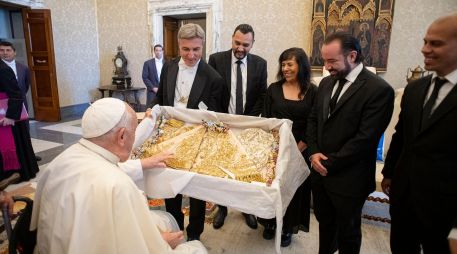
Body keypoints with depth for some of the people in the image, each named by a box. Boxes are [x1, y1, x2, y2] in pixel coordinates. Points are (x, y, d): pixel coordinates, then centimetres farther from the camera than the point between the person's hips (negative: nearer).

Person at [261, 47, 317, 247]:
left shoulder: (313, 92, -3)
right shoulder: (273, 89, 1)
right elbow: (265, 119, 1)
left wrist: (301, 146, -11)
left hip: (299, 150, -1)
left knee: (293, 189, 12)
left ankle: (287, 228, 32)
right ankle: (270, 222, 33)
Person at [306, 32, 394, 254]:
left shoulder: (379, 89, -16)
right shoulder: (326, 83, 6)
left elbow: (365, 138, -20)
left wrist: (330, 164, -15)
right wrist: (314, 152, -5)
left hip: (348, 179, -6)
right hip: (320, 171, 6)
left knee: (347, 231, 16)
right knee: (324, 221, 23)